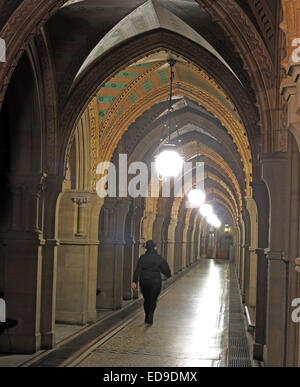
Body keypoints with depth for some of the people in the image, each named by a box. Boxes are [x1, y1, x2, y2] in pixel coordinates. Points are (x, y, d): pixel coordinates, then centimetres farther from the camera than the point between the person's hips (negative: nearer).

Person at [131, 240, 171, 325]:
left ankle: (147, 317, 26)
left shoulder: (142, 258, -4)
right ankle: (150, 315, -20)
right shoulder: (159, 258, -4)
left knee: (146, 299, 16)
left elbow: (138, 270, -11)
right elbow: (165, 268, 4)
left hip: (144, 281, 1)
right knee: (153, 300, 3)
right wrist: (168, 275, 25)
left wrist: (134, 281, -14)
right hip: (156, 282, -1)